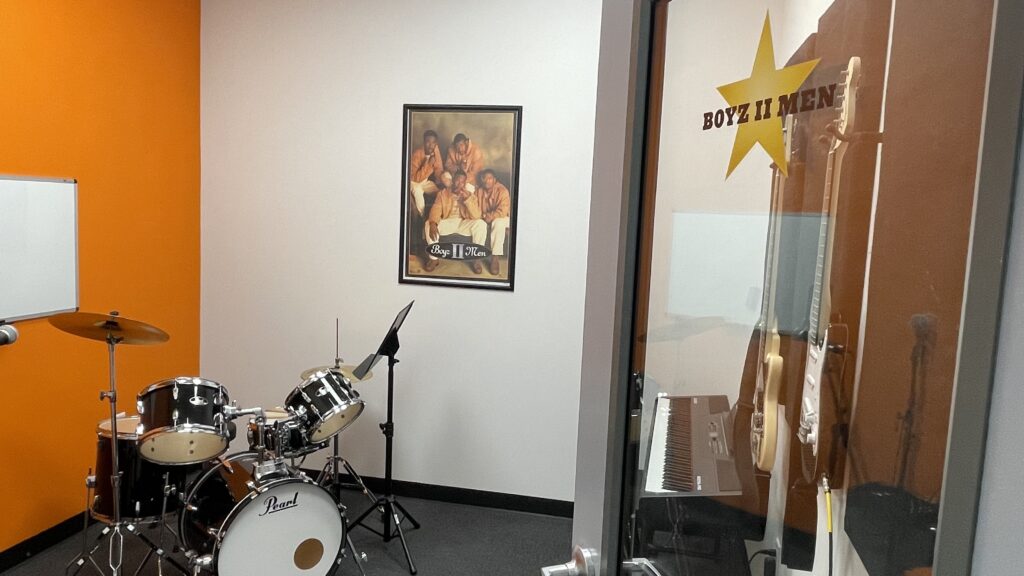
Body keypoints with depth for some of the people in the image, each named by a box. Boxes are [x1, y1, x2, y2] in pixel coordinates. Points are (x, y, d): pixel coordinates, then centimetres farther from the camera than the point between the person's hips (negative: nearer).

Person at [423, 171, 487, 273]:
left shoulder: (470, 195, 2)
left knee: (481, 224, -30)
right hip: (447, 222, 0)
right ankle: (433, 258, -14)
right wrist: (433, 223, -31)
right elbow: (436, 209, -11)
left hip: (464, 223, 0)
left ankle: (476, 258, -16)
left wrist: (467, 199, -23)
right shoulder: (443, 193, 3)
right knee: (428, 224, -29)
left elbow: (476, 216, -11)